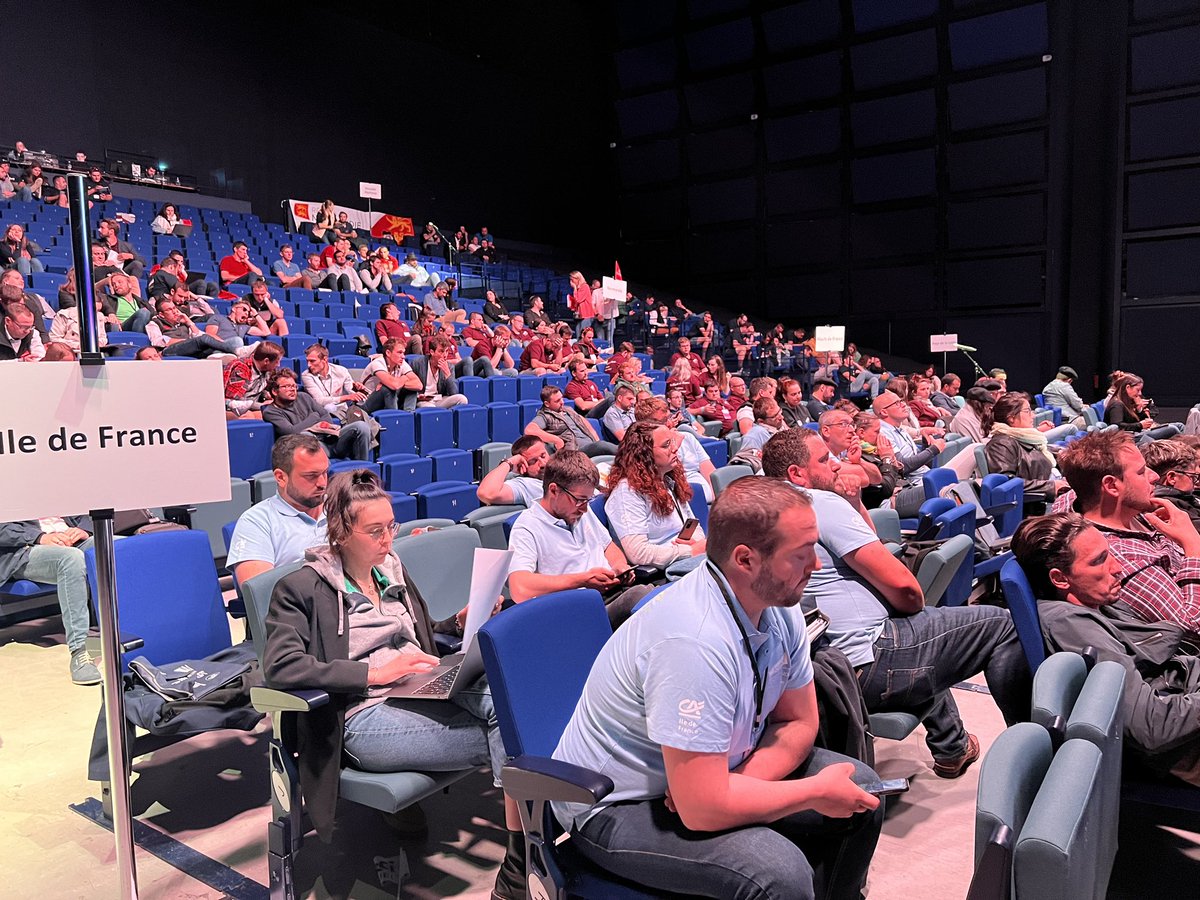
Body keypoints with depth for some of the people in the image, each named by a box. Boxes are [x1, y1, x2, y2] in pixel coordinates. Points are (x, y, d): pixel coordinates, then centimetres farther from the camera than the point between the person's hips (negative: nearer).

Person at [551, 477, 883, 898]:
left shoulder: (777, 609, -8)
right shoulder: (695, 641, -34)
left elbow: (798, 723, 2)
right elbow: (703, 808, -32)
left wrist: (741, 779, -18)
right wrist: (817, 792, -18)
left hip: (710, 773, 8)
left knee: (861, 789, 4)